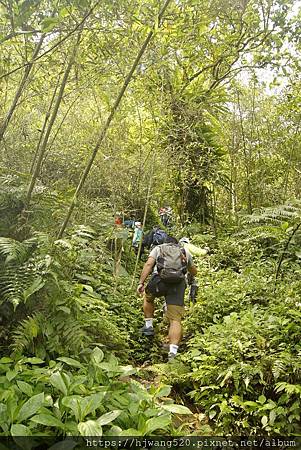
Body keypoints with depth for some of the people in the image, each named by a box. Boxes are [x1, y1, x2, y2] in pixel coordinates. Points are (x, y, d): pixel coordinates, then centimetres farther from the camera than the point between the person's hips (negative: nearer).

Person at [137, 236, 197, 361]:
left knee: (148, 297, 33)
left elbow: (149, 264, 3)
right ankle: (173, 353, -14)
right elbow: (194, 272, 41)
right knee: (175, 319, 0)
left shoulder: (158, 248, 23)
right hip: (178, 284, 1)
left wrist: (141, 283, -3)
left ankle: (148, 326, 33)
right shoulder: (185, 252, 29)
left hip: (159, 280, -1)